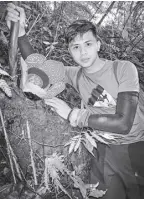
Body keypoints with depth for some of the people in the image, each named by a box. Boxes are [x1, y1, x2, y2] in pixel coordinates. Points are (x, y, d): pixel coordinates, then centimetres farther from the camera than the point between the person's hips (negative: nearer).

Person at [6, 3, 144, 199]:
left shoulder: (124, 68, -16)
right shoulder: (75, 74, -3)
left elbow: (123, 124, -22)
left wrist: (72, 114, -21)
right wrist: (20, 31, -16)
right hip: (104, 149, 3)